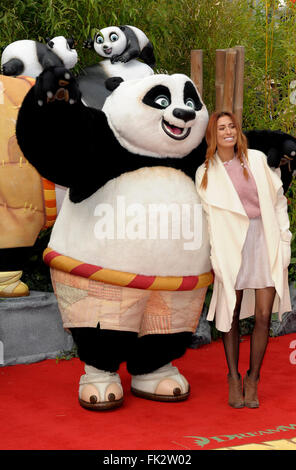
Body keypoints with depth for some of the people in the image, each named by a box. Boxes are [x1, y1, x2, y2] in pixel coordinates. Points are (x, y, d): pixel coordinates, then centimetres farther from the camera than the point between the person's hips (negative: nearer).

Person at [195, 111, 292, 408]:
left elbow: (278, 198, 14)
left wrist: (284, 236, 8)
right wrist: (214, 256, 1)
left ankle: (253, 378, 11)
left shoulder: (257, 160, 8)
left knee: (263, 316, -3)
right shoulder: (206, 173, 5)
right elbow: (207, 217, 8)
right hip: (231, 247, -1)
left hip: (265, 242, 1)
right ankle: (233, 378, 18)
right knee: (231, 316, 2)